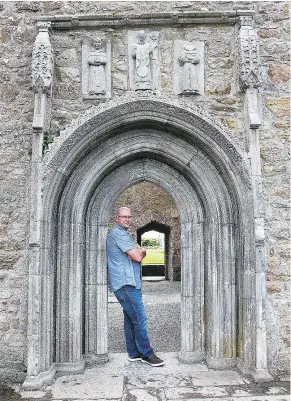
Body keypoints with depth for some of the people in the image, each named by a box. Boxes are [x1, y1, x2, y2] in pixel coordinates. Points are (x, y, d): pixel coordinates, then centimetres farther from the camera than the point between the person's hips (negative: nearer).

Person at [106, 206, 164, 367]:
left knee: (130, 319, 13)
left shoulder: (124, 234, 21)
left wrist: (138, 251, -4)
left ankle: (134, 353, 20)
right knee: (140, 318, -7)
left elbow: (142, 252, 17)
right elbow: (138, 257, -18)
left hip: (130, 283, 11)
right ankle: (146, 353, 1)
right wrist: (140, 252, 3)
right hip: (126, 284, -11)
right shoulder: (117, 233, -13)